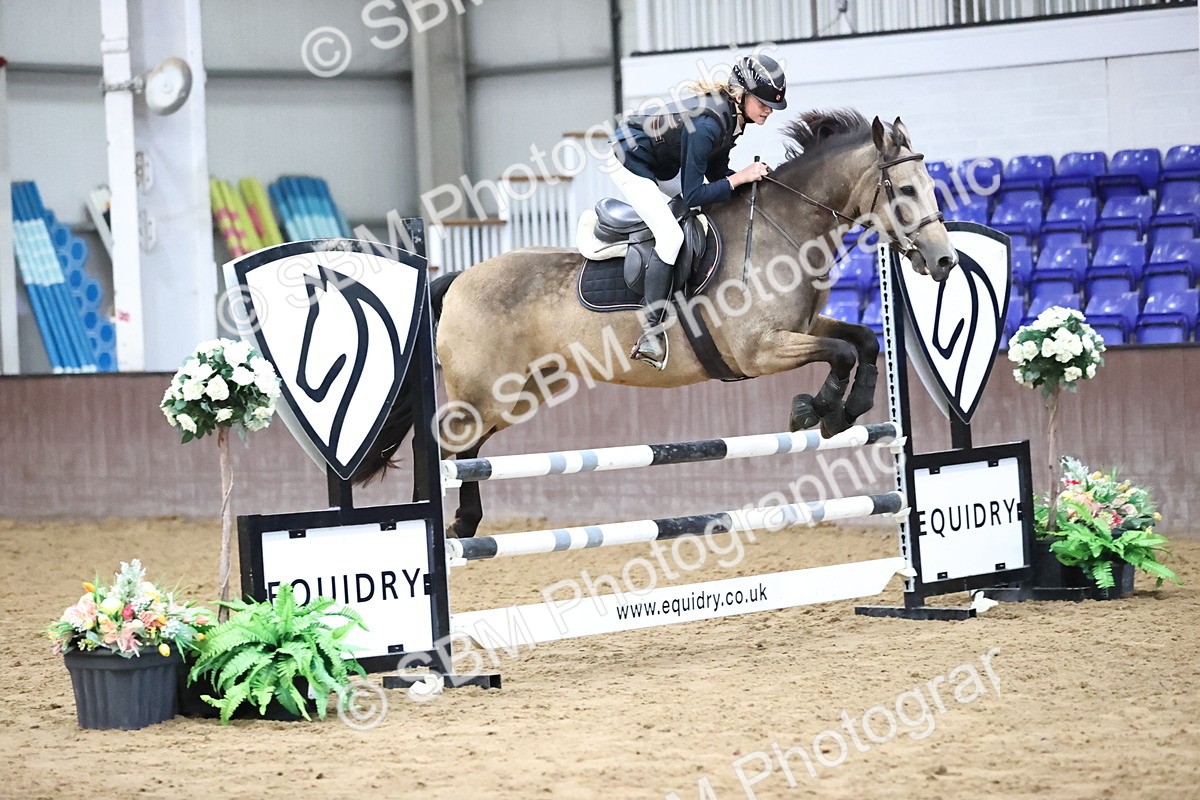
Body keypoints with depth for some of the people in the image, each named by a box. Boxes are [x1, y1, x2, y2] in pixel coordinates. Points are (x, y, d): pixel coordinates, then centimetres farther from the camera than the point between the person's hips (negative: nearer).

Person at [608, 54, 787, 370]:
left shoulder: (731, 115, -6)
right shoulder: (706, 124, -34)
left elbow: (716, 173, 4)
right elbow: (693, 195, -29)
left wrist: (752, 176, -12)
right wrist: (740, 177, -28)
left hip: (660, 165, 10)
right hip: (630, 164, -10)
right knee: (670, 236, -21)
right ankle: (651, 333, -18)